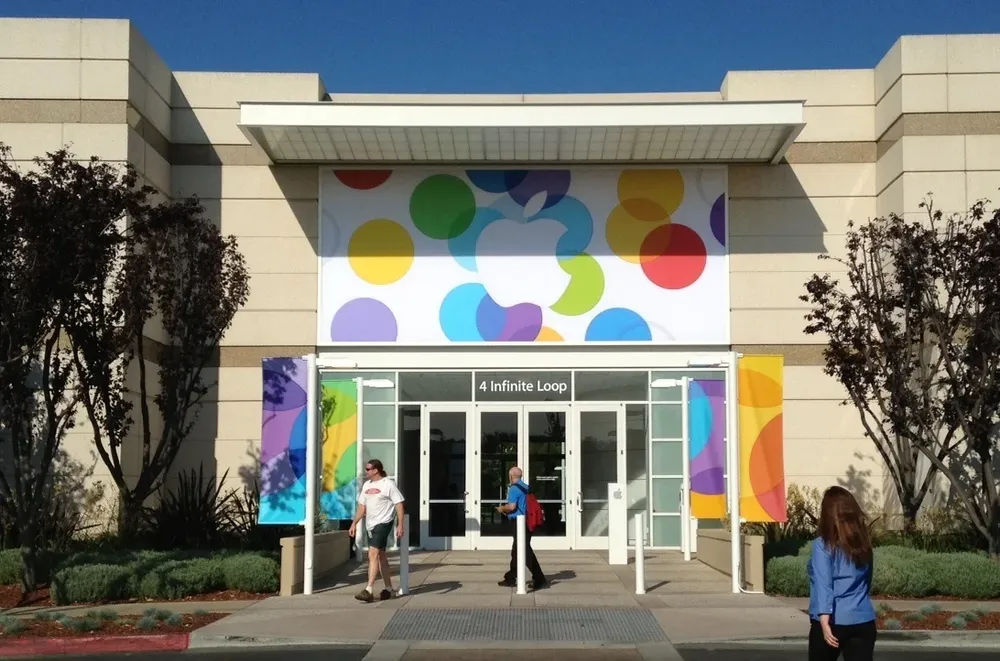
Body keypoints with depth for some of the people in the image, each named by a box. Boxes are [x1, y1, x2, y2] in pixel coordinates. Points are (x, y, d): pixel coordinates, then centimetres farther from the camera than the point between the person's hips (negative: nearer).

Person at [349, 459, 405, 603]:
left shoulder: (388, 484, -9)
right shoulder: (366, 485, 13)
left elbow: (399, 505, -11)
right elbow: (362, 507, 18)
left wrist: (400, 525, -17)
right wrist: (354, 523, 11)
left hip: (383, 523, -8)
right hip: (370, 525, 8)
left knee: (373, 555, -17)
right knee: (380, 556, 13)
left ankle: (369, 591, -21)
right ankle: (389, 589, 23)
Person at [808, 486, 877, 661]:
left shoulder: (823, 545, -7)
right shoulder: (863, 544, 9)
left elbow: (823, 585, -18)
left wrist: (824, 622, -25)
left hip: (833, 623, -3)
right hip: (863, 623, 4)